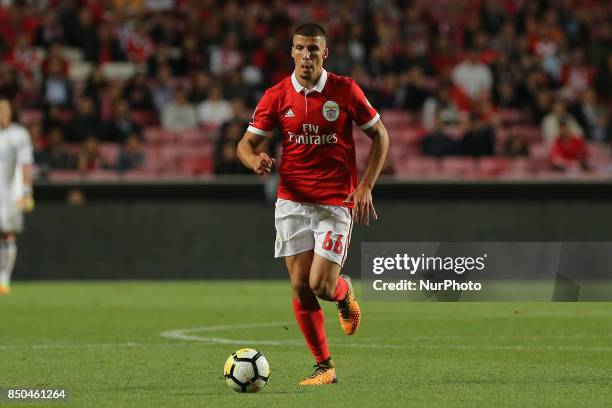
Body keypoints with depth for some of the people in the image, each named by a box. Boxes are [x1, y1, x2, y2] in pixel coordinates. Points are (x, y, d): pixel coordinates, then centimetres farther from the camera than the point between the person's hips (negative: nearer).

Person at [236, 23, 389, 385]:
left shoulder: (345, 90, -5)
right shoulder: (277, 96, 0)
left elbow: (380, 135, 4)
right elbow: (246, 143, 5)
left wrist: (366, 186, -5)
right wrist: (255, 160, -20)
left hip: (336, 202, -2)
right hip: (293, 202, 2)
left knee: (322, 286, -13)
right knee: (300, 285, -2)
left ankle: (344, 292, 25)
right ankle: (324, 366, 10)